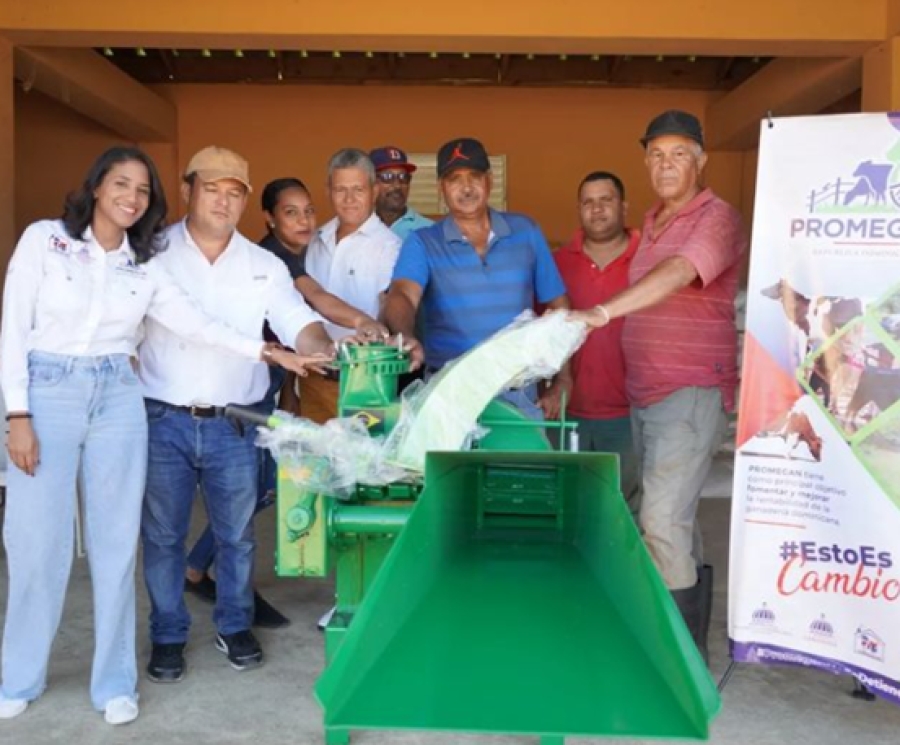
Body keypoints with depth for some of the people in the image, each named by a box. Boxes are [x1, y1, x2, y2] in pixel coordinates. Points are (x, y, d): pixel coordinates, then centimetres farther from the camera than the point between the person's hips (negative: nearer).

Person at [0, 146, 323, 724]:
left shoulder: (145, 265, 7)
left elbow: (195, 324, 2)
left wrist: (267, 351, -8)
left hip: (118, 399, 3)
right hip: (47, 393, -2)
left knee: (116, 541, 5)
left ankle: (115, 682, 18)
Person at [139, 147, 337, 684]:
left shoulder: (264, 265, 5)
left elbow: (299, 323, -3)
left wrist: (326, 349, -24)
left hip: (234, 423, 2)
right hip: (164, 419, -1)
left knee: (237, 534, 12)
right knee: (163, 534, 9)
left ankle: (236, 626, 31)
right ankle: (168, 636, 25)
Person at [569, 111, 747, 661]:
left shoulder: (718, 219, -9)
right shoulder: (651, 224, 17)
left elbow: (680, 272, -27)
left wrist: (602, 312, -39)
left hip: (692, 393, -8)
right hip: (645, 394, 8)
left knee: (664, 519, -13)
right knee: (675, 516, 14)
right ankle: (692, 633, 26)